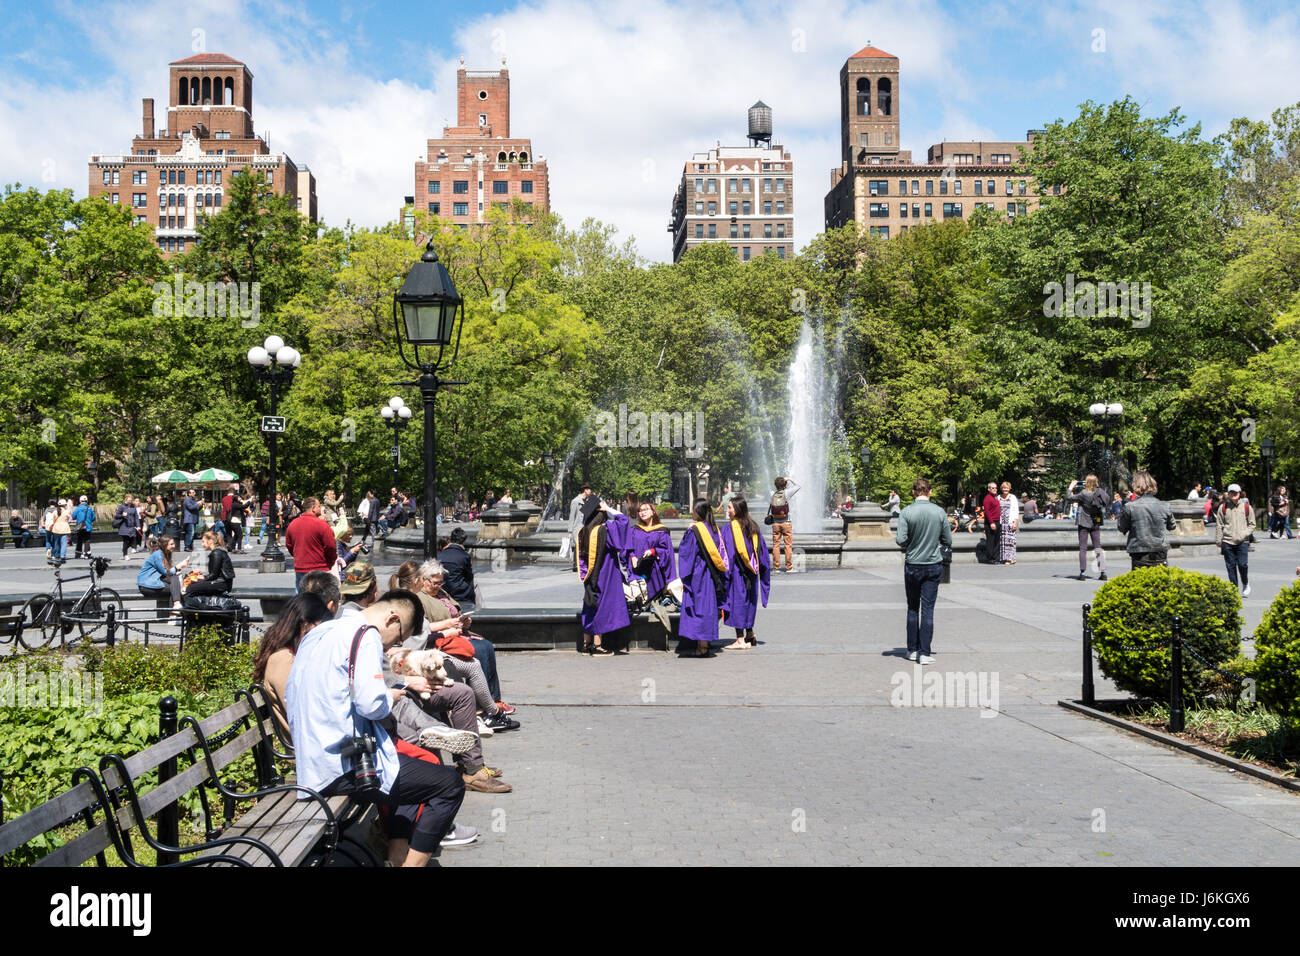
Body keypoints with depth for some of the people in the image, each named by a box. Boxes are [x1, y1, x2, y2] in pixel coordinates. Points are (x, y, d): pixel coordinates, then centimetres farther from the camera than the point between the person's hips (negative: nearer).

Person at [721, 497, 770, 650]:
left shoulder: (730, 528, -11)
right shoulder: (753, 527, 7)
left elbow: (727, 554, -13)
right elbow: (762, 552, 11)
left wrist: (724, 573, -9)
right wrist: (755, 569, 17)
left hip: (737, 573, -6)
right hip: (751, 573, 6)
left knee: (738, 600, -2)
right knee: (748, 601, 17)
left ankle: (740, 640, -3)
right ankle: (750, 635, 24)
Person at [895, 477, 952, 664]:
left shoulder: (906, 512, -10)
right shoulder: (940, 512, -4)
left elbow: (901, 540, -16)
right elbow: (948, 541, 1)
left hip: (913, 566, -1)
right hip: (934, 565, 1)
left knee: (913, 608, 13)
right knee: (928, 608, 3)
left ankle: (913, 649, 17)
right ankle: (925, 652, 0)